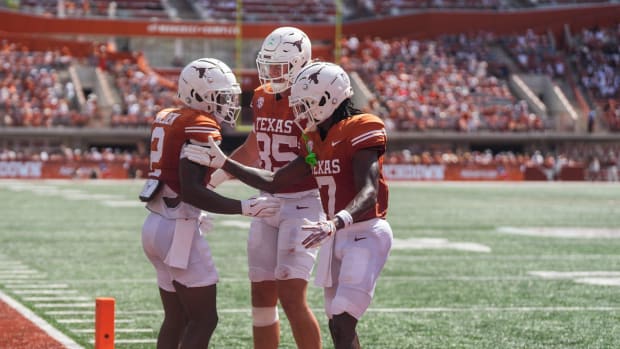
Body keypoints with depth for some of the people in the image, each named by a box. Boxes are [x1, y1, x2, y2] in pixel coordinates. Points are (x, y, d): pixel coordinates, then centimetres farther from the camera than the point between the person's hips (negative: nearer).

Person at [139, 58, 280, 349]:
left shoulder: (166, 118, 12)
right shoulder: (202, 128, -14)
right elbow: (191, 191, -22)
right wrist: (243, 208, -22)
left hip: (156, 224, 9)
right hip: (178, 230, -9)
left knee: (176, 319, 15)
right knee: (204, 319, -3)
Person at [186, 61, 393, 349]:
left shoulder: (360, 131, -15)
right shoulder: (317, 142, 11)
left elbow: (369, 194, -27)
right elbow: (274, 182, 13)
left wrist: (335, 224, -44)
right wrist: (223, 163, 8)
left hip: (365, 234, -9)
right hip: (338, 236, 9)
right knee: (338, 326, 12)